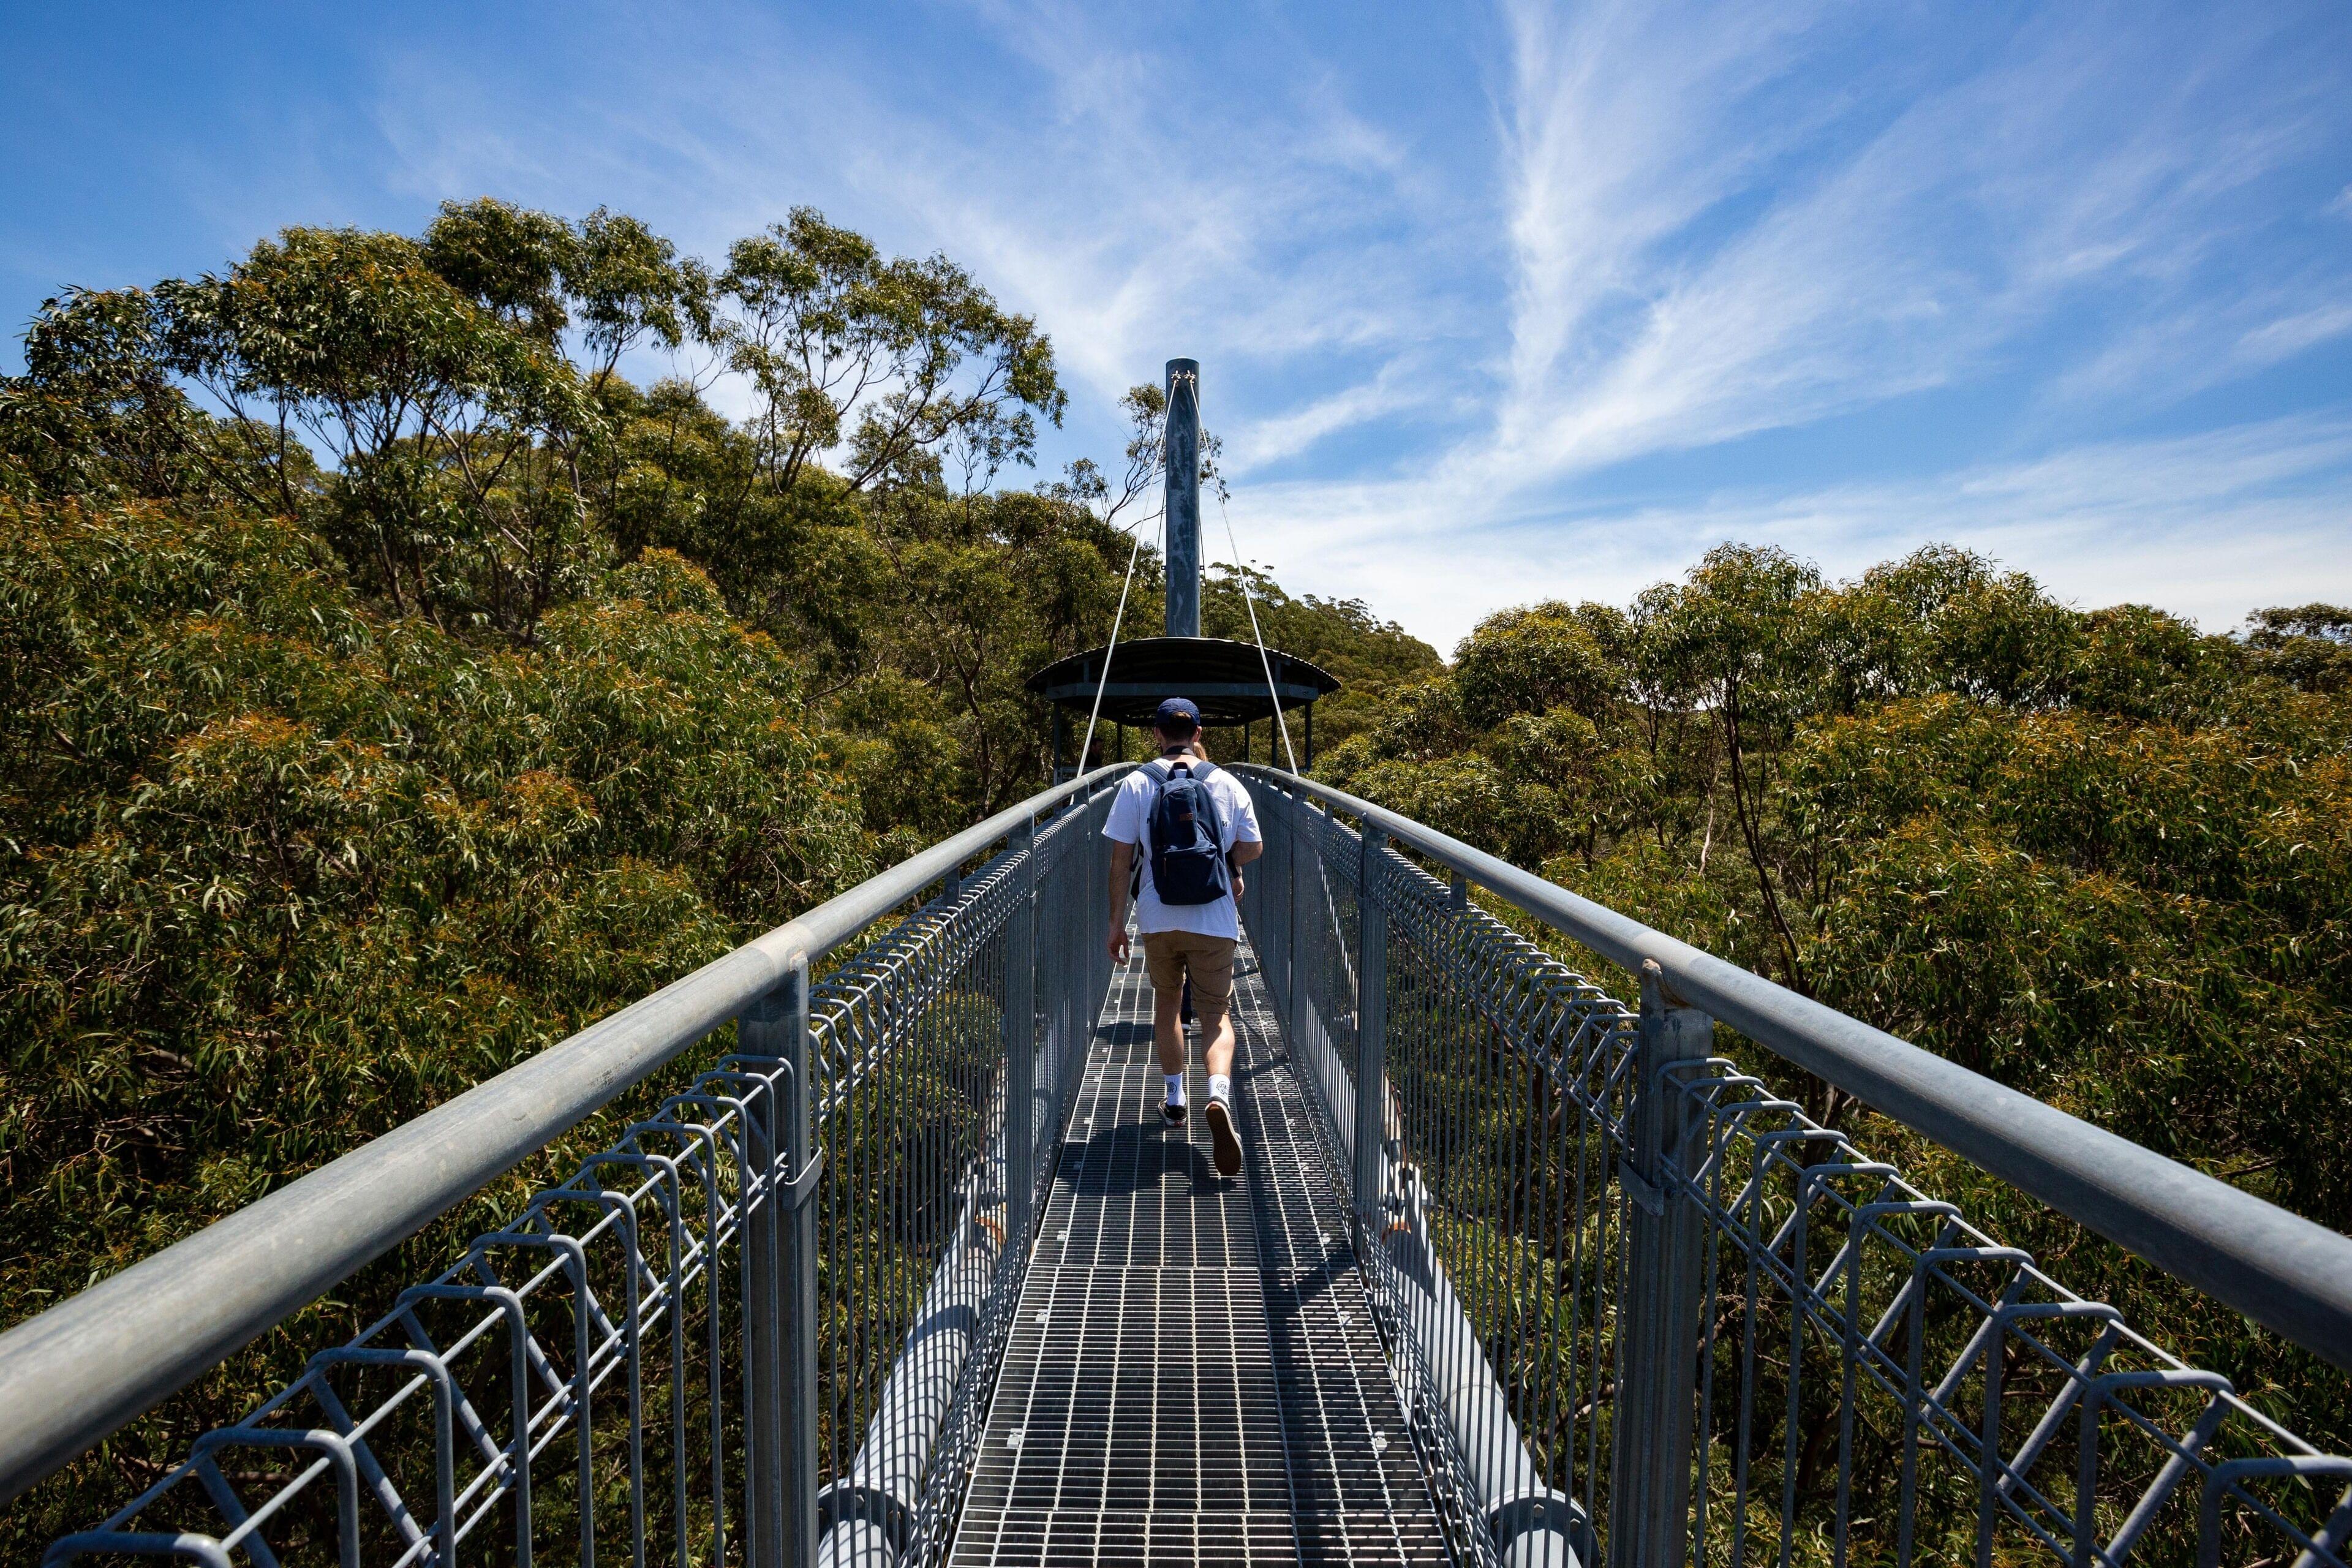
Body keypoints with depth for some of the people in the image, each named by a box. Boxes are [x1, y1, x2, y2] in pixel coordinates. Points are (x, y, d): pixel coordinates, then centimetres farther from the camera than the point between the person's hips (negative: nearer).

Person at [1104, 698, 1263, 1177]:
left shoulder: (1136, 783, -3)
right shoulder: (1226, 783, 0)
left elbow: (1121, 857, -4)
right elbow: (1253, 847, 7)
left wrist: (1116, 921, 2)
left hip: (1157, 918, 1)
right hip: (1215, 919, 0)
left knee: (1166, 1003, 21)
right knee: (1216, 1013, 5)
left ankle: (1175, 1099, 30)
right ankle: (1219, 1096, -21)